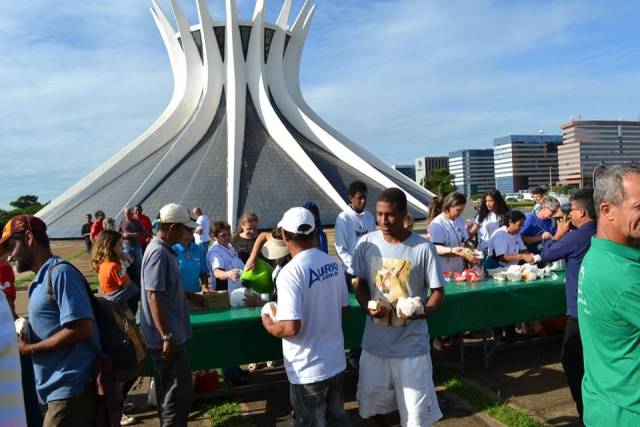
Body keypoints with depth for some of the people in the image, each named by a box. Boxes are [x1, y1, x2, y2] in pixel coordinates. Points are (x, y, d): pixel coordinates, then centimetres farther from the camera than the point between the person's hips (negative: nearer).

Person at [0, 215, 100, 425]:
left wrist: (29, 348, -12)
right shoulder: (42, 280, 15)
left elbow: (82, 328, -22)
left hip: (71, 388, -9)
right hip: (62, 389, 9)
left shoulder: (59, 272, -14)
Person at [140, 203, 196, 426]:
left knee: (169, 391, 20)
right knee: (180, 393, -2)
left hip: (169, 334, 10)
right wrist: (167, 336, -24)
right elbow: (153, 297, -24)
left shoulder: (164, 250, 10)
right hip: (167, 336, -10)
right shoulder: (159, 253, -20)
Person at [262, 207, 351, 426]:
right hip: (336, 361, 6)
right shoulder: (333, 264, -1)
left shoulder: (290, 272, -24)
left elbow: (291, 327, -27)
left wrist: (269, 325, -8)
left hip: (309, 370, -6)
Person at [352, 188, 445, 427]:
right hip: (374, 342, 3)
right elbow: (360, 284, 6)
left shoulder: (423, 248, -12)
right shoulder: (367, 243, -5)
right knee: (373, 402, 20)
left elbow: (438, 292, -5)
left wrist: (424, 311, -25)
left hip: (411, 346, -3)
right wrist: (368, 307, -15)